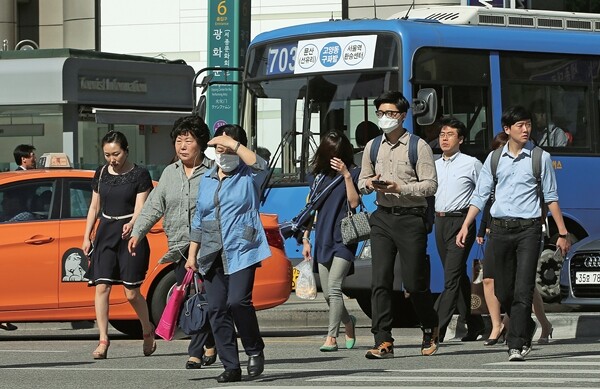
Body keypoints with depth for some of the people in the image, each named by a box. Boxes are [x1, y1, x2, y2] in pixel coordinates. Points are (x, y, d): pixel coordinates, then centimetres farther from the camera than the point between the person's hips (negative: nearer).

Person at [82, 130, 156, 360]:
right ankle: (103, 341, -8)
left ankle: (148, 331, 22)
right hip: (105, 234, 4)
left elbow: (140, 208, -10)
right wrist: (86, 237, 11)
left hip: (130, 235, -4)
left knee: (131, 293, -4)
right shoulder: (101, 174, 10)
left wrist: (131, 225, -31)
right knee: (101, 287, -9)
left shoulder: (139, 175, -4)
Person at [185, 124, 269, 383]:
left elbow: (260, 165, -22)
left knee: (238, 301, -21)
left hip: (241, 251, -5)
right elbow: (199, 220, 21)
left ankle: (255, 351, 2)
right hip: (212, 254, 5)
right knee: (216, 310, 0)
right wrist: (192, 254, 17)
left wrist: (233, 144, -19)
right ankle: (231, 367, 4)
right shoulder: (207, 179, 17)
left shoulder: (247, 175, 3)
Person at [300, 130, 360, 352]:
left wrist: (346, 175, -15)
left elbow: (354, 203, -10)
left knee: (334, 287, -16)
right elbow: (311, 209, 17)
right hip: (323, 240, 5)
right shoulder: (318, 175, 13)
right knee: (327, 293, 7)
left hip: (343, 238, -5)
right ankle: (348, 322, 34)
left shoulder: (353, 173, 1)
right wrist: (306, 238, 14)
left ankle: (332, 337, -16)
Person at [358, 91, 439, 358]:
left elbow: (430, 185, -7)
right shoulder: (372, 147, 12)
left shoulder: (418, 146, -3)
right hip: (382, 217, 4)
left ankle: (430, 329, 27)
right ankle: (383, 342, -9)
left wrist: (400, 188, -19)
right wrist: (369, 184, -3)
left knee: (415, 283, 1)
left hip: (410, 218, -4)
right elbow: (362, 182, 21)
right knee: (380, 280, -7)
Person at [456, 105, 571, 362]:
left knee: (523, 290, -11)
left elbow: (551, 197, 5)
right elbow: (480, 195, 11)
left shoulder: (540, 158, 3)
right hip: (500, 228, 3)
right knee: (502, 290, 9)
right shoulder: (495, 159, 9)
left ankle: (517, 345, -12)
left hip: (528, 228, -3)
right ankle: (526, 327, 33)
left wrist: (562, 232, 4)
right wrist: (466, 226, 1)